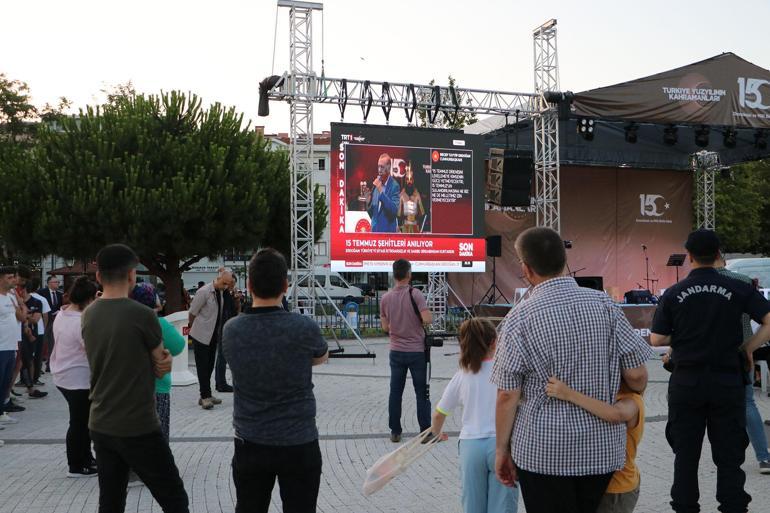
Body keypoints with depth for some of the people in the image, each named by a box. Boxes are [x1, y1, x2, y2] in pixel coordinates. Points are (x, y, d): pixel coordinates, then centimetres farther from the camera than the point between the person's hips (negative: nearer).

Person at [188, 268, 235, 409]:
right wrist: (193, 328, 1)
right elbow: (192, 313, -10)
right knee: (203, 367, -4)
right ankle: (205, 396, -1)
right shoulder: (204, 292, -17)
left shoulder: (220, 292, 5)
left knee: (209, 366, 11)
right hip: (201, 336, -7)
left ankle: (206, 395, 19)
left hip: (213, 336, 7)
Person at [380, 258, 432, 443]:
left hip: (396, 351, 3)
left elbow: (385, 327, 5)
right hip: (417, 351, -3)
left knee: (395, 392, 10)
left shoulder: (385, 298, -1)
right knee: (422, 392, 6)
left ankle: (395, 431, 14)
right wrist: (430, 315, -1)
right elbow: (427, 319, -22)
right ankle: (425, 431, 10)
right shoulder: (415, 294, -13)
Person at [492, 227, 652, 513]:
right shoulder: (603, 304, -4)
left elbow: (507, 396, -9)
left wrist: (502, 449, 2)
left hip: (542, 450, -3)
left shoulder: (519, 319, -11)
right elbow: (637, 375, -2)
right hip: (602, 448, 3)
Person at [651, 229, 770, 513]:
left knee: (685, 454, 11)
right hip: (727, 381, 0)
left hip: (686, 382, 0)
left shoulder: (674, 294, -4)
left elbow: (656, 339, -3)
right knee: (729, 456, 9)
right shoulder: (738, 289, -4)